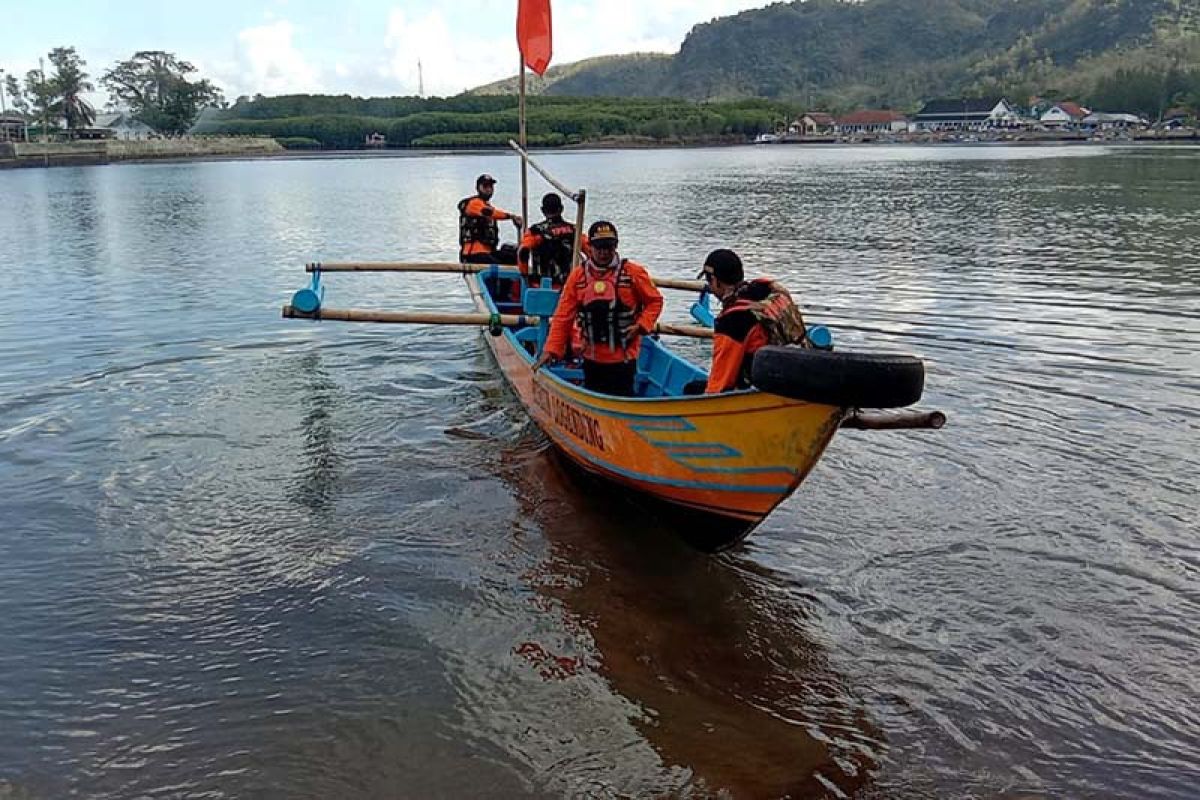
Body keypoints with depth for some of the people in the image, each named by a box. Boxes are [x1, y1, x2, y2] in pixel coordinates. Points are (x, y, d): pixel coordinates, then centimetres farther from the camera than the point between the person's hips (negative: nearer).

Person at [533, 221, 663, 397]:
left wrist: (641, 325, -11)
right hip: (591, 358, 3)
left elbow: (655, 301, 5)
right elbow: (563, 316, 2)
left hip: (623, 358, -3)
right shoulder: (578, 275, 1)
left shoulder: (633, 272, -5)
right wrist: (551, 349, -4)